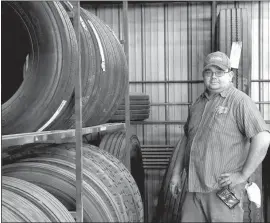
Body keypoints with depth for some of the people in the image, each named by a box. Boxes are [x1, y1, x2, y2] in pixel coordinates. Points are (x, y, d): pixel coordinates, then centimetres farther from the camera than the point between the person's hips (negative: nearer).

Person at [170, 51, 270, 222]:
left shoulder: (240, 101, -9)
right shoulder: (199, 103, 15)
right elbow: (187, 138, 24)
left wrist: (243, 175, -16)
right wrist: (177, 173, 18)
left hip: (224, 189, -6)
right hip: (194, 188, 6)